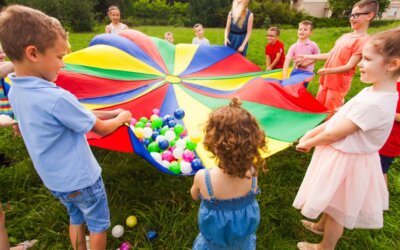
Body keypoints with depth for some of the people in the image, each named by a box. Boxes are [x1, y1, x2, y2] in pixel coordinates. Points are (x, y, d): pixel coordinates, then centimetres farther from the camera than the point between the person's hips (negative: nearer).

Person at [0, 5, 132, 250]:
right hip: (81, 178, -7)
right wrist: (121, 118, 0)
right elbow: (102, 129, -19)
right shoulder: (57, 98, -32)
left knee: (76, 218, 29)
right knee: (99, 224, 18)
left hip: (55, 179, 7)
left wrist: (111, 112, -1)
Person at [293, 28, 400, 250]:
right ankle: (321, 226, 57)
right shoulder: (373, 92, 0)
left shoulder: (373, 103, -32)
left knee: (338, 209, 16)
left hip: (346, 161, -9)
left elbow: (336, 133, -25)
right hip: (343, 155, 9)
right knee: (332, 203, 31)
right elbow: (339, 117, 4)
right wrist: (311, 133, 0)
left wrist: (308, 143, -9)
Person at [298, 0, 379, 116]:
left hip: (338, 84, -8)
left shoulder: (363, 40, -16)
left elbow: (349, 66, -21)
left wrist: (327, 70, -31)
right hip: (326, 80, 8)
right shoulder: (345, 36, 9)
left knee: (330, 113, 3)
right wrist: (309, 57, 13)